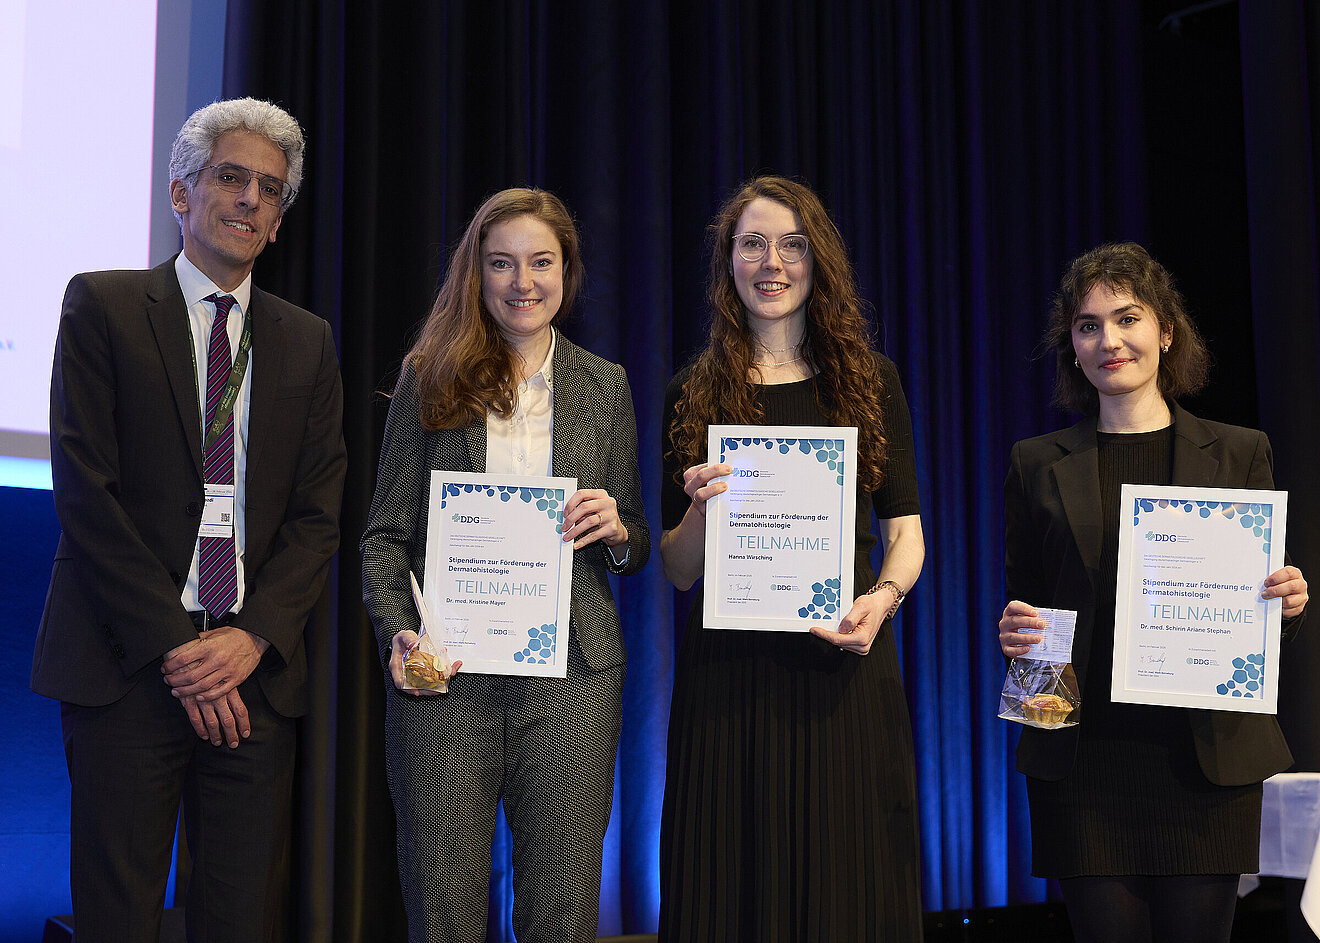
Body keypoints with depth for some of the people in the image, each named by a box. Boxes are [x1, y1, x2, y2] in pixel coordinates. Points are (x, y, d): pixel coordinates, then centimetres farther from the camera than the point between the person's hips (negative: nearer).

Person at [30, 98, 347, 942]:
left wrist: (253, 636, -8)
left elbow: (320, 514, 8)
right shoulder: (104, 306, 4)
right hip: (126, 666, -3)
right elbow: (85, 490, -5)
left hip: (255, 673, 3)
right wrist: (171, 645, -11)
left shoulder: (307, 343, 14)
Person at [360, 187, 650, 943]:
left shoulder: (605, 386, 12)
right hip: (446, 673, -1)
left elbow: (636, 545, 16)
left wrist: (617, 532, -7)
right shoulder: (431, 379, 7)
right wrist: (397, 633, -10)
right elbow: (386, 533, 6)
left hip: (570, 674, 1)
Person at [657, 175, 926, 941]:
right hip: (729, 670, 0)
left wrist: (882, 598, -12)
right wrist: (701, 509, -13)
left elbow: (905, 529, 8)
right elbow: (677, 571, 7)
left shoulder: (871, 381, 8)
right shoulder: (695, 395, 7)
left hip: (845, 658, 0)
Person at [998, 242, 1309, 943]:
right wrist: (1012, 632, -9)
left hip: (1209, 756, 0)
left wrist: (1289, 602, -10)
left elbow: (1267, 617, 11)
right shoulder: (1038, 465, 8)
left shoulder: (1240, 452, 8)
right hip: (1083, 758, 0)